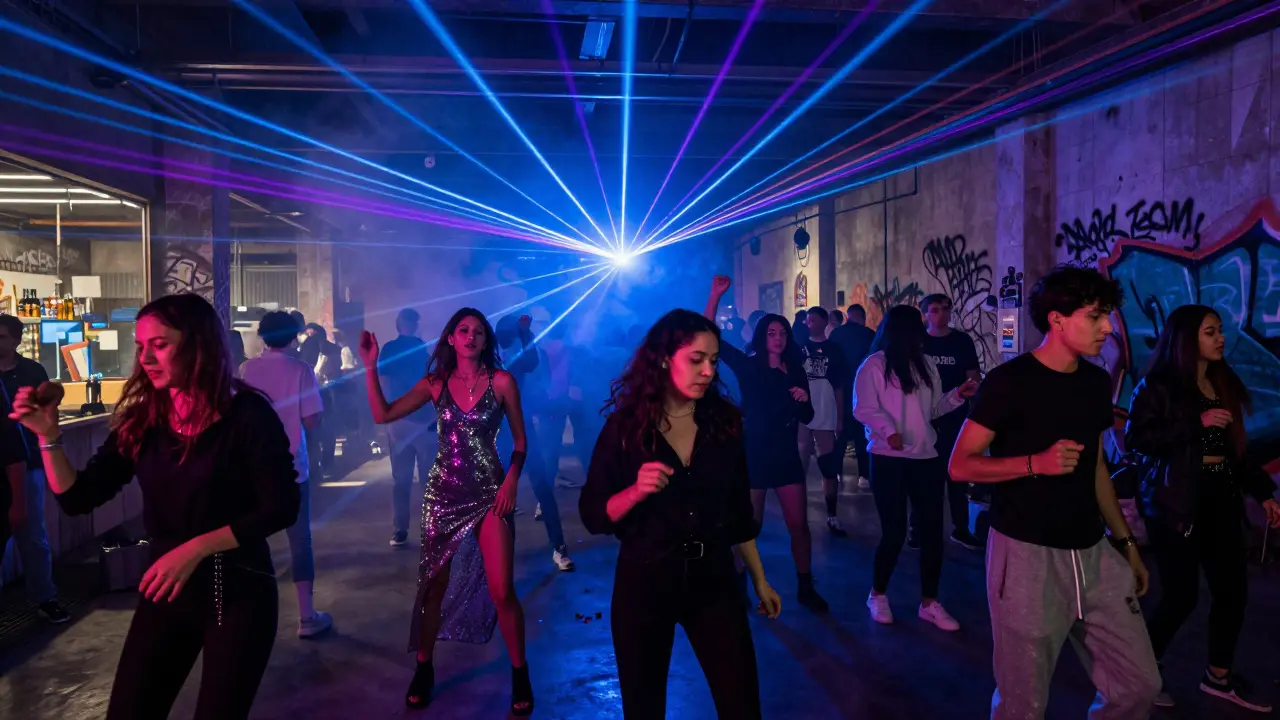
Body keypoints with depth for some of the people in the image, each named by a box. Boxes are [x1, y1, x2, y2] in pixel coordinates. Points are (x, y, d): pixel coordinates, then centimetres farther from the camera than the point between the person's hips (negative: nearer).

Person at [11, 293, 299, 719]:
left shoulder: (247, 413, -15)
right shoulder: (141, 420, 1)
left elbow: (281, 507, -18)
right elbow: (78, 500, 2)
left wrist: (197, 547, -25)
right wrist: (48, 435, -11)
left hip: (238, 592, -5)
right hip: (166, 589, 5)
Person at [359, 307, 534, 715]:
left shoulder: (501, 381, -5)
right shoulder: (436, 383, 3)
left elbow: (520, 440, 0)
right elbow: (382, 415, -3)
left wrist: (512, 481, -13)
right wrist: (371, 366, -8)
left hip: (489, 492, -2)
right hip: (443, 492, 3)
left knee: (501, 590, -7)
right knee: (434, 585, 11)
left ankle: (520, 675, 13)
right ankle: (424, 669, 30)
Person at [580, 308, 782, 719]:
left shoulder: (725, 422, 0)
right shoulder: (624, 426, -9)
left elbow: (739, 510, 9)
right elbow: (592, 515, -8)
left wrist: (759, 580, 13)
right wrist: (636, 491, -26)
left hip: (713, 578, 2)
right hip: (644, 580, -2)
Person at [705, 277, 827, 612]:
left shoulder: (796, 373, 6)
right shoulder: (747, 367, -4)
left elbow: (806, 417, 11)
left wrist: (803, 400, -11)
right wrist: (715, 296, -21)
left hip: (786, 456, 3)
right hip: (753, 454, -3)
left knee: (799, 524, 1)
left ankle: (805, 587, 17)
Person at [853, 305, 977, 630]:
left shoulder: (926, 365, 14)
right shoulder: (874, 365, -5)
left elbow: (933, 408, 15)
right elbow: (863, 408, -13)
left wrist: (957, 395, 1)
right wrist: (888, 430, -27)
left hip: (925, 457, 6)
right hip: (888, 458, -6)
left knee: (932, 529, 5)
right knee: (894, 531, 1)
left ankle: (929, 603, 18)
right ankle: (877, 595, 22)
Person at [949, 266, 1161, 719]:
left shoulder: (1097, 382, 8)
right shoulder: (1009, 381, -12)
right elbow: (960, 465, -12)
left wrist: (1125, 541, 16)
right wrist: (1037, 462, -23)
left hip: (1092, 554, 6)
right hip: (1026, 556, -6)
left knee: (1140, 684, 10)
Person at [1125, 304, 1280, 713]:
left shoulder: (1223, 383, 12)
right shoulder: (1159, 385, -9)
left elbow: (1234, 448, 16)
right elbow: (1135, 438, -21)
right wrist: (1197, 423, -23)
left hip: (1221, 500, 7)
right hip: (1176, 503, -7)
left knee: (1233, 590, 9)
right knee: (1181, 596, -4)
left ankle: (1219, 676, 28)